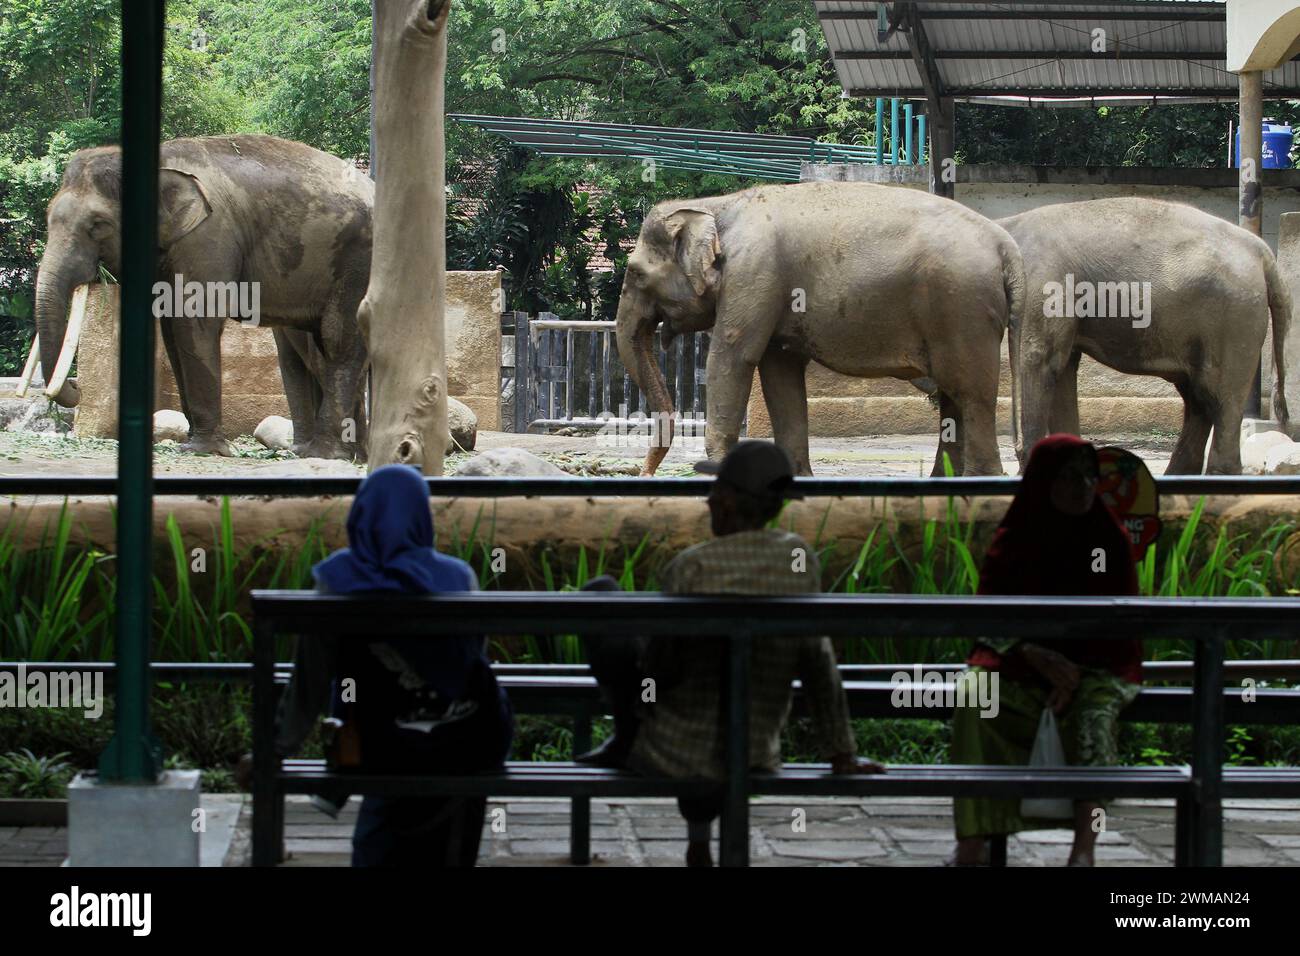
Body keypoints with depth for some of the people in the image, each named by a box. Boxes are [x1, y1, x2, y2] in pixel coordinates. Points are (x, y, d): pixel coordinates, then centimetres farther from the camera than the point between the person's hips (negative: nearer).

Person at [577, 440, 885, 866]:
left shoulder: (692, 567, -21)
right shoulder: (800, 559, -7)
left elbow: (663, 668, -16)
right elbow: (819, 663, -1)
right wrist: (842, 754, 7)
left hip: (667, 757, -4)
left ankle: (627, 735, 18)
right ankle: (699, 834, 43)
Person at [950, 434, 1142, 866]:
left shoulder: (1111, 541, 2)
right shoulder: (1013, 542, 3)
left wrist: (1076, 671, -17)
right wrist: (1037, 657, -21)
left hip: (1095, 665, -1)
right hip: (1021, 666, 1)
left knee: (1095, 704, -36)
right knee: (975, 694, -31)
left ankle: (1084, 847, -45)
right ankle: (974, 841, -33)